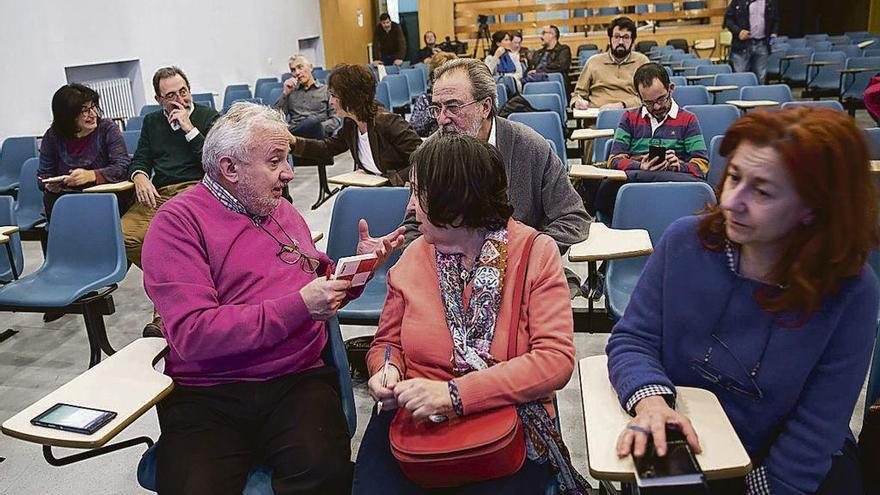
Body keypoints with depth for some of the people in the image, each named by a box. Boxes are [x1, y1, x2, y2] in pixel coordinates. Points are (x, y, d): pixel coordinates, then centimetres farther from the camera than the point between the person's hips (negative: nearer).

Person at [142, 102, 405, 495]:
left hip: (298, 382, 4)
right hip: (206, 397, -3)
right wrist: (298, 306, -17)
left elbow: (318, 283, 28)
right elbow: (192, 334, -15)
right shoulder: (178, 221, -3)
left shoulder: (283, 211, 18)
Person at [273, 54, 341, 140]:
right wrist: (285, 93, 7)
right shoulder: (290, 91, 27)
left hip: (317, 135, 0)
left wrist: (317, 128, -11)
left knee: (313, 120, -39)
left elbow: (337, 120, 7)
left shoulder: (326, 90, 18)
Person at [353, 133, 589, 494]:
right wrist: (387, 371, -9)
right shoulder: (413, 258, 5)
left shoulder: (536, 254, -6)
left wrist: (454, 394, -24)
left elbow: (556, 359, -15)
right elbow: (388, 342, 15)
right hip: (414, 420, 3)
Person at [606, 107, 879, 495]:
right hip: (684, 448, 1)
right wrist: (650, 400, -24)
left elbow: (817, 430, -12)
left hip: (782, 459, 0)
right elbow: (632, 338, -6)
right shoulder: (685, 241, -10)